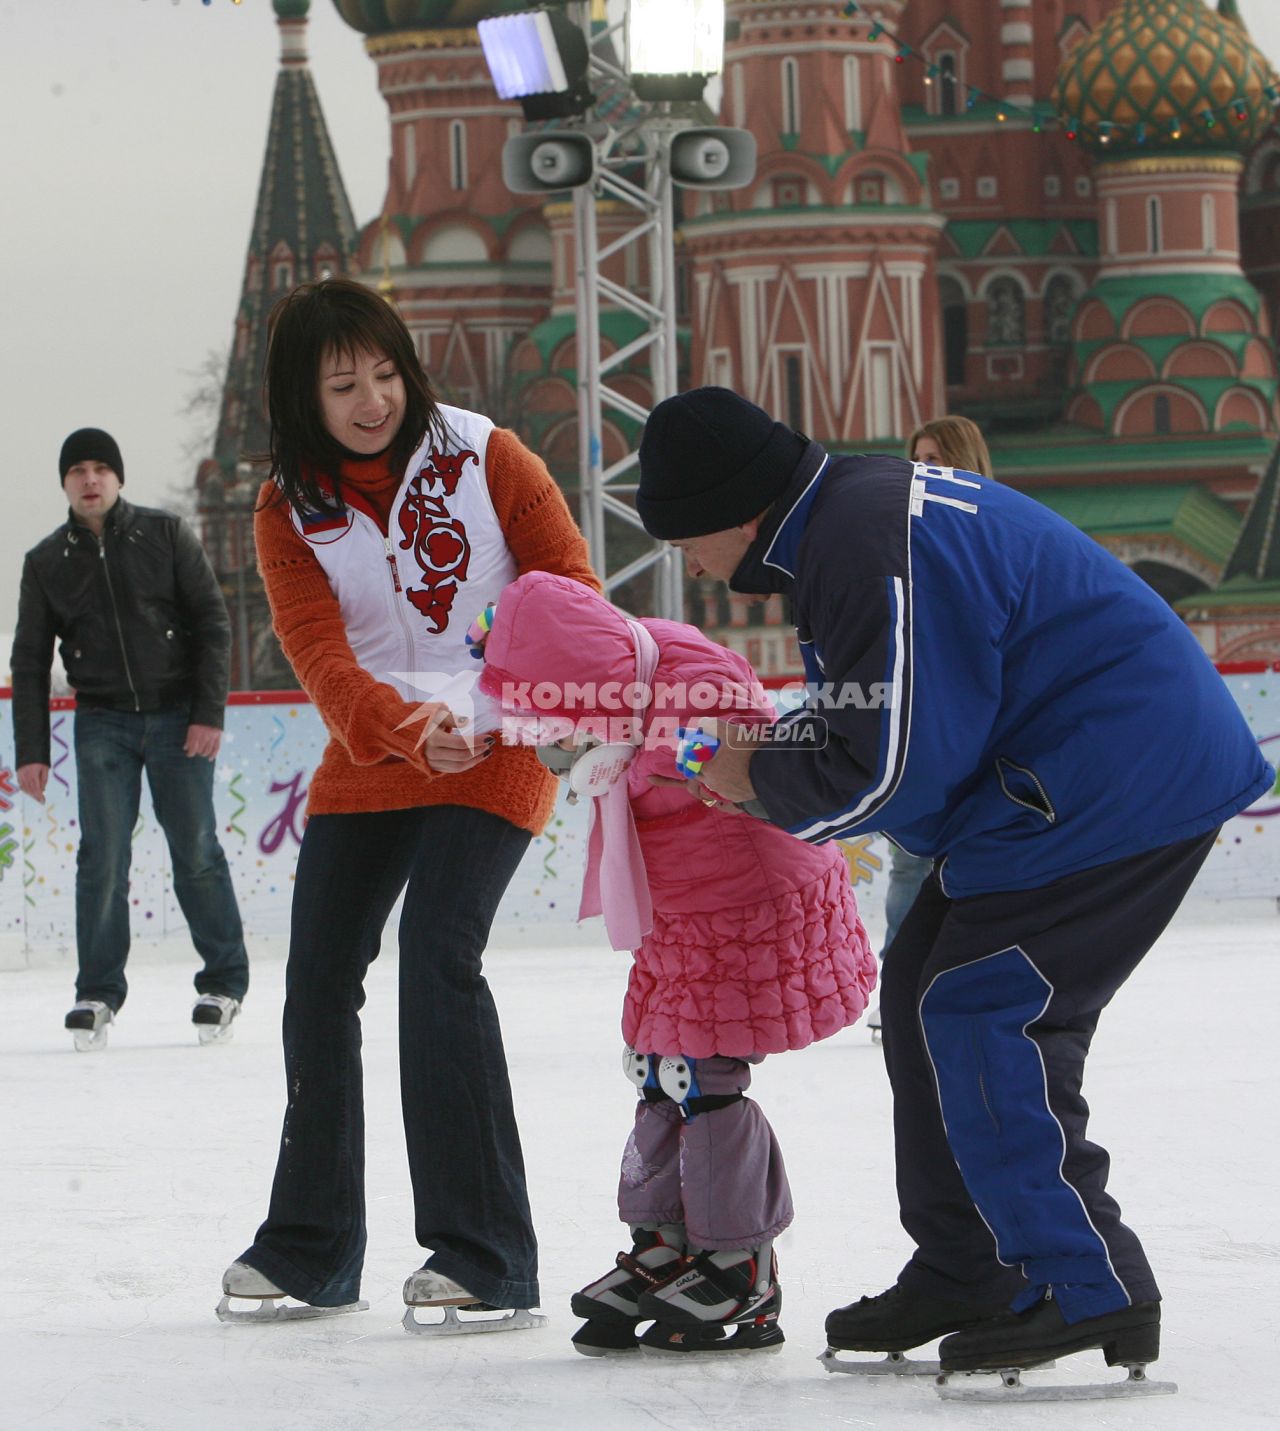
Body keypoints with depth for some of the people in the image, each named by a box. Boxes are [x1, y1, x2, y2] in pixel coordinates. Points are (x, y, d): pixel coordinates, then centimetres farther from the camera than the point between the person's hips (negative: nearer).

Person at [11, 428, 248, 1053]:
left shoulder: (166, 535, 0)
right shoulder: (46, 562, 5)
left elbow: (213, 622, 0)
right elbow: (30, 661, 8)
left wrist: (208, 714, -7)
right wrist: (31, 752, 2)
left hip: (177, 718, -1)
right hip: (102, 724, 1)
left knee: (196, 852, -2)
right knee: (101, 856, -6)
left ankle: (224, 981, 11)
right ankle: (98, 993, 2)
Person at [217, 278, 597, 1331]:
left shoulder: (484, 457, -7)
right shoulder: (289, 513, -2)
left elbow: (568, 580, -8)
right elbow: (321, 655, -16)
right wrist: (405, 727, -36)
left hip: (495, 754, -5)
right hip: (368, 760, 5)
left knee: (439, 959, -22)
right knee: (319, 980, 6)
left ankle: (484, 1262, -19)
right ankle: (312, 1251, 24)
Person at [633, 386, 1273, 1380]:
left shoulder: (872, 551, -24)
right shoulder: (844, 522, 10)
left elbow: (892, 771, -21)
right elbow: (869, 713, 20)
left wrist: (762, 777, -5)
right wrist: (765, 752, 3)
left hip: (1123, 779, -11)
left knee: (981, 1014, -13)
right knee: (926, 992, 13)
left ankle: (1088, 1290, -11)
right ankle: (962, 1276, 22)